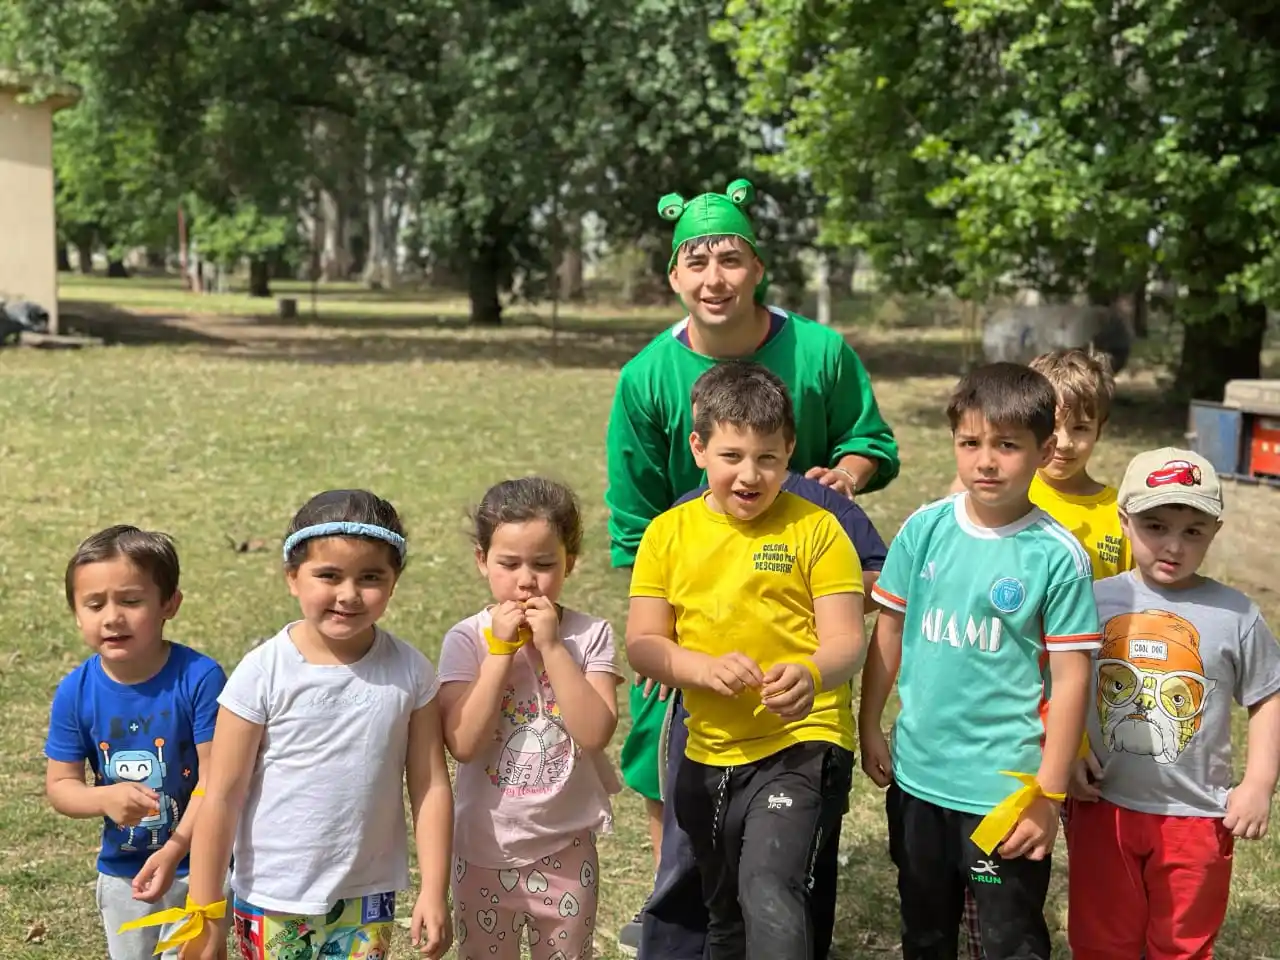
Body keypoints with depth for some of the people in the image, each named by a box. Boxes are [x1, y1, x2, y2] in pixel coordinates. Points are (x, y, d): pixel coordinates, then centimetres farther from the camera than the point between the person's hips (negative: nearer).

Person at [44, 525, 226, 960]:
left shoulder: (199, 678, -23)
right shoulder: (74, 692, -12)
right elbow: (59, 786, -5)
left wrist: (173, 850, -29)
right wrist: (107, 798, -27)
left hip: (196, 863, -4)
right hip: (121, 870, 4)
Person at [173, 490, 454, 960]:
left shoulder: (409, 673, -8)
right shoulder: (263, 673, -15)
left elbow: (431, 786, -2)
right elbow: (222, 796, -10)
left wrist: (435, 892, -3)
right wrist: (205, 909, -7)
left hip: (369, 896, 2)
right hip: (274, 897, -2)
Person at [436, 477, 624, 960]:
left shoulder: (590, 635, -8)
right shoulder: (466, 639, -10)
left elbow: (595, 733, -21)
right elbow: (464, 743, -21)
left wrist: (551, 645, -22)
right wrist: (501, 649, -22)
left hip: (565, 847, 0)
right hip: (485, 847, 0)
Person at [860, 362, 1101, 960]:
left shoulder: (1058, 556, -14)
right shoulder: (924, 529, -4)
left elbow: (1070, 678, -11)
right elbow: (889, 630, 7)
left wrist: (1047, 795, -11)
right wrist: (869, 728, 8)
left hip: (1005, 788, -4)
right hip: (917, 775, 4)